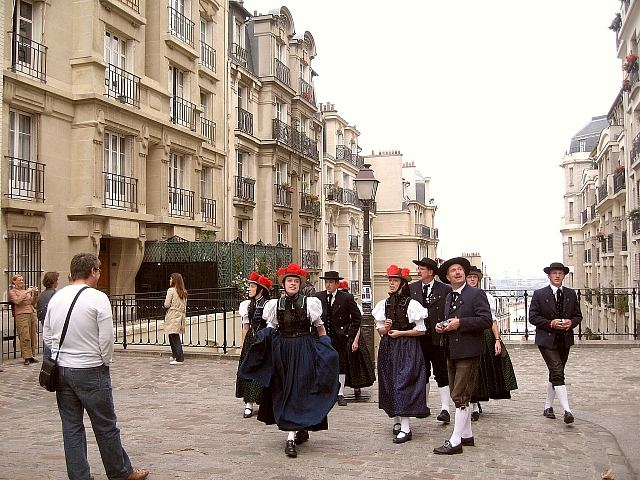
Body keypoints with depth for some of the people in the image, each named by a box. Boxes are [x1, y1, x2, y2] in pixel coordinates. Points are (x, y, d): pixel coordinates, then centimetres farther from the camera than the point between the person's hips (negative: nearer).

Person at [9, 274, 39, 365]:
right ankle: (27, 357, -5)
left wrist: (35, 294, 1)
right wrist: (26, 292, -14)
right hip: (21, 315, -5)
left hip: (32, 313, 6)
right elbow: (17, 301, -13)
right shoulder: (12, 291, 5)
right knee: (25, 337, -9)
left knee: (33, 336, 3)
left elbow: (33, 302, 16)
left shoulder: (26, 290, 20)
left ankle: (32, 356, 8)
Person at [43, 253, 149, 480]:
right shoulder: (98, 298, -13)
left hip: (61, 370, 6)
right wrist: (105, 362, 2)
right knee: (105, 426, 7)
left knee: (71, 426, 12)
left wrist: (62, 357, 16)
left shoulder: (56, 298, 4)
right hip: (90, 371, -5)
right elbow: (107, 339, -14)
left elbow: (47, 337, 9)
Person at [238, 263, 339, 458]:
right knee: (284, 391, 9)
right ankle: (301, 429, 27)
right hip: (281, 351, 4)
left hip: (304, 351, -4)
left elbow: (320, 328, 6)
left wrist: (324, 347, -1)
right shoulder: (275, 304, 6)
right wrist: (266, 336, -6)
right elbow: (270, 329, 13)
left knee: (298, 391, -8)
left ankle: (291, 437, -9)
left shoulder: (310, 303, -1)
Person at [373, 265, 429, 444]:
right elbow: (380, 329, 13)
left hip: (407, 348, -6)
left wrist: (400, 332, -11)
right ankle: (397, 420, 24)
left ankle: (405, 428, -11)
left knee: (402, 383, -11)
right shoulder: (383, 304, 7)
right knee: (389, 383, 9)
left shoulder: (412, 304, -8)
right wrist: (386, 328, -10)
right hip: (388, 348, 6)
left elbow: (421, 330, -6)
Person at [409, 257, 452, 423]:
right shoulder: (411, 288, 7)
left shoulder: (445, 290, -3)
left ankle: (445, 409, 2)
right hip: (418, 339, 4)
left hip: (438, 338, -4)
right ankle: (424, 406, 24)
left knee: (442, 374, -1)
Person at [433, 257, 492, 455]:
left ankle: (455, 442, -6)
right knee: (459, 396, 14)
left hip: (468, 352, -8)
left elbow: (486, 320, -16)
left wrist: (459, 323, -20)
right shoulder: (449, 298, 17)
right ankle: (467, 435, 26)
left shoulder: (476, 294, -7)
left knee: (460, 397, -9)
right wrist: (441, 326, 6)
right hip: (452, 353, 8)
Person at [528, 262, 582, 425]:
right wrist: (550, 323, -18)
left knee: (555, 374, 14)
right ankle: (567, 410, -18)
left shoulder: (571, 294, 8)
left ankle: (548, 406, 28)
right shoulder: (539, 294, -4)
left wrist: (571, 322, -10)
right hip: (547, 340, -5)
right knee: (558, 373, -15)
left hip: (565, 340, 5)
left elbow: (578, 315, 12)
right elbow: (533, 317, -6)